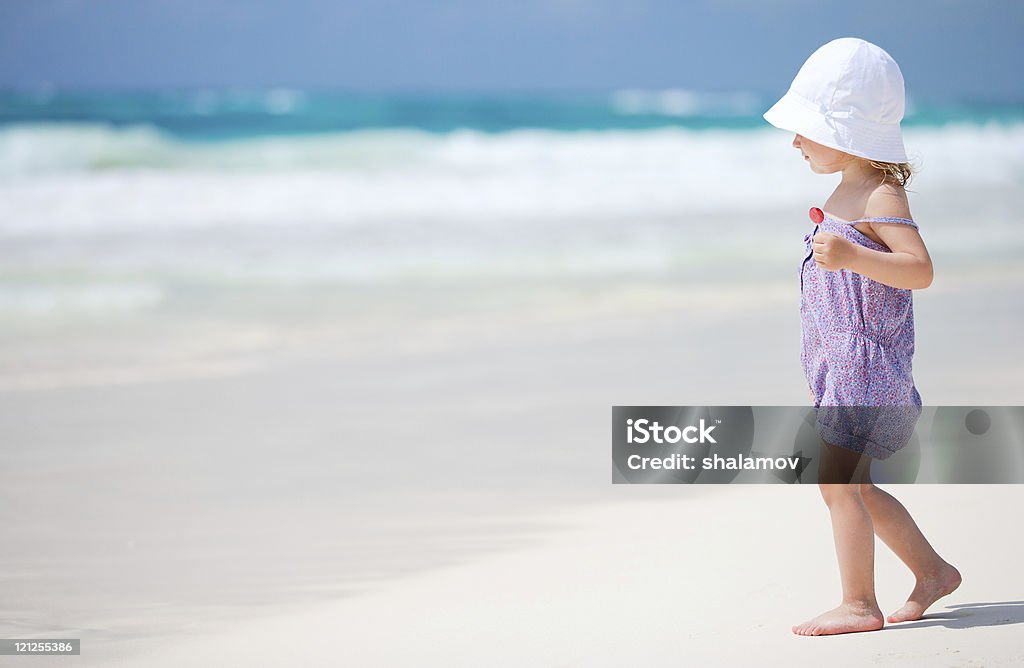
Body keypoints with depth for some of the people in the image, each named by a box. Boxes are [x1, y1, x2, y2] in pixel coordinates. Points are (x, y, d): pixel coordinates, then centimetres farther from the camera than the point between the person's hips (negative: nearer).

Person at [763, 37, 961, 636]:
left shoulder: (881, 197, -15)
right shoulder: (846, 195, 16)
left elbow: (920, 270, -27)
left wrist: (852, 257, -39)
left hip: (867, 364, -10)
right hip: (841, 366, 10)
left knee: (837, 481, -10)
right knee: (856, 486, 15)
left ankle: (858, 603, -5)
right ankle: (932, 571, 26)